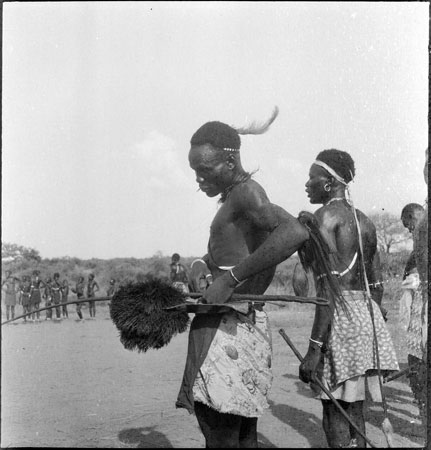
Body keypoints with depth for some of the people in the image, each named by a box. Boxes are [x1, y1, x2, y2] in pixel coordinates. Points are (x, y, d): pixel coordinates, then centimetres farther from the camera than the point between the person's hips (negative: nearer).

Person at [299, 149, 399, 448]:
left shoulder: (326, 215, -7)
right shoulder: (364, 221, 18)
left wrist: (314, 347, -20)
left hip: (341, 312, -8)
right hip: (368, 314, 9)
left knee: (335, 412, -4)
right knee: (354, 409, 14)